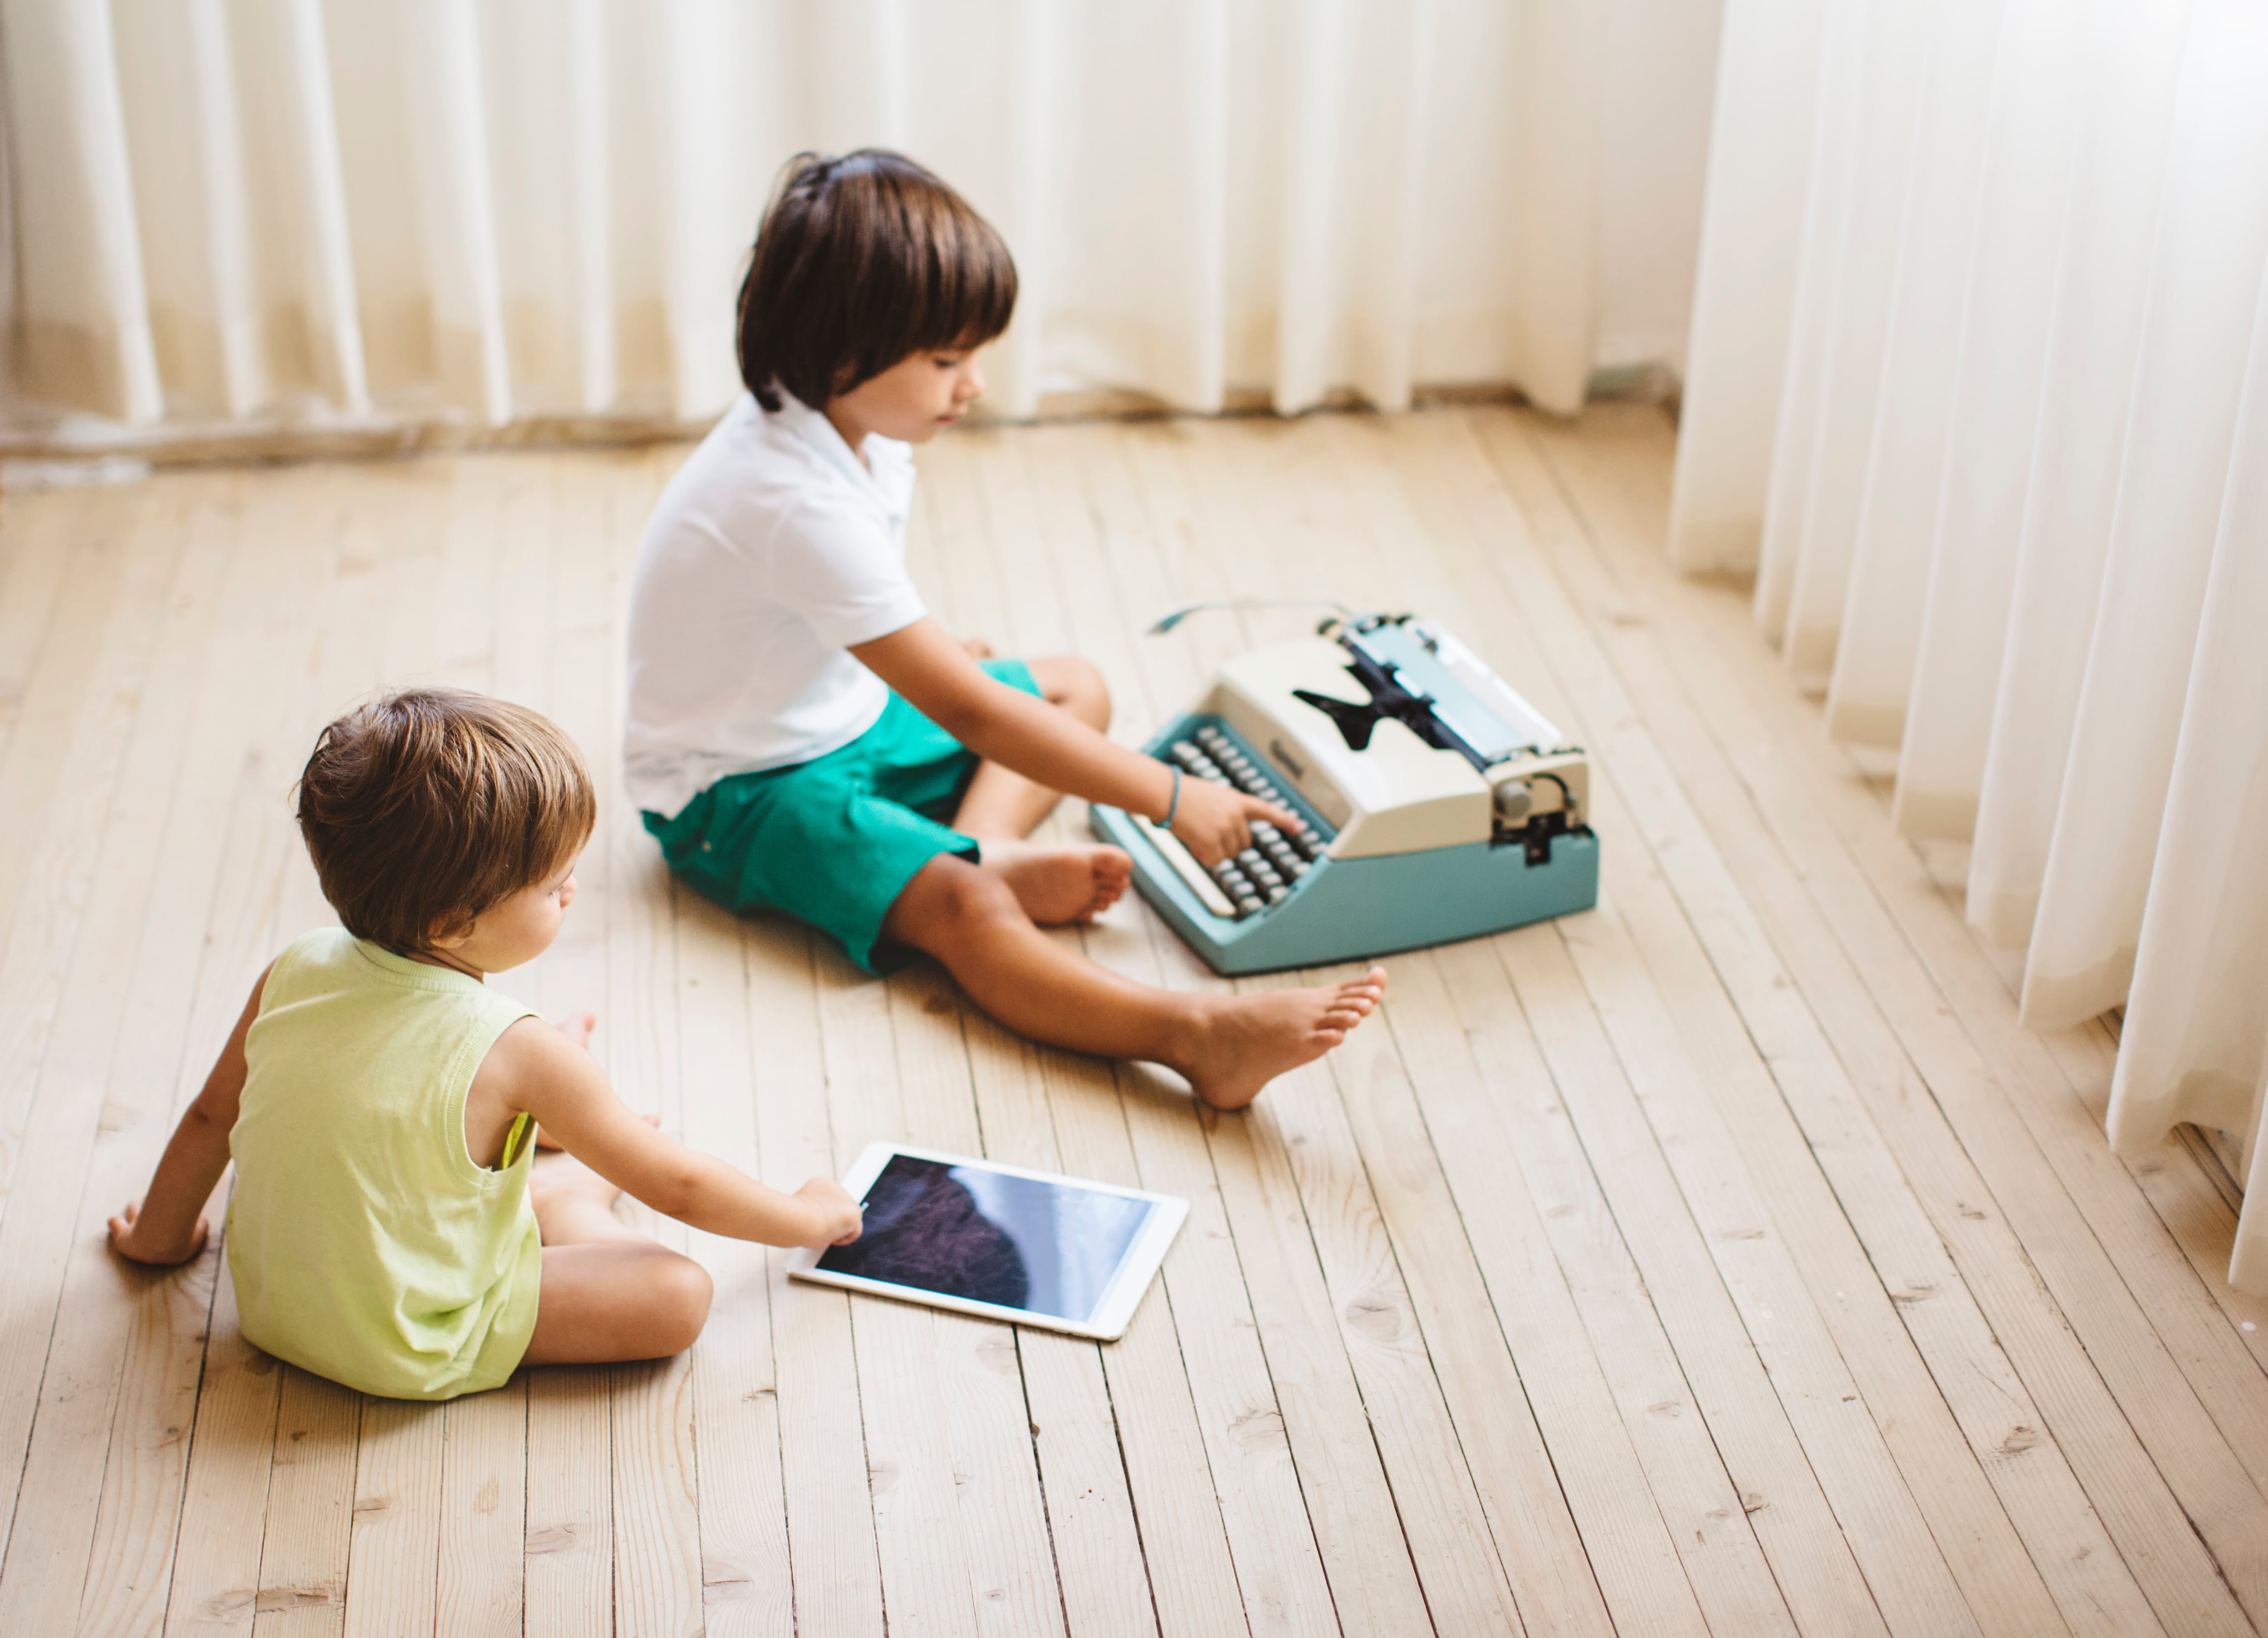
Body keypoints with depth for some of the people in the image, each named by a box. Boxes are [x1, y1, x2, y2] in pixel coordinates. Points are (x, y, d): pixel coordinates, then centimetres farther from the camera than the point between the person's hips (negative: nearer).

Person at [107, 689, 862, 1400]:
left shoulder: (294, 973, -10)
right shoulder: (514, 1052, -25)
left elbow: (209, 1118, 7)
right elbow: (677, 1187, -13)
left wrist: (161, 1236, 26)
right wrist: (811, 1218, 4)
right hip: (407, 1352, -7)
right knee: (678, 1295, -3)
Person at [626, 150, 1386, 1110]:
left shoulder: (842, 423, -2)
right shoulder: (804, 503, -31)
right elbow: (968, 714, -32)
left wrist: (931, 652, 7)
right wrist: (1170, 798, -29)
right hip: (741, 794, -10)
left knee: (1076, 688, 10)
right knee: (962, 908, -35)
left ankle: (984, 844, -18)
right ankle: (1196, 1036, -56)